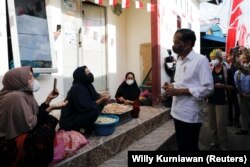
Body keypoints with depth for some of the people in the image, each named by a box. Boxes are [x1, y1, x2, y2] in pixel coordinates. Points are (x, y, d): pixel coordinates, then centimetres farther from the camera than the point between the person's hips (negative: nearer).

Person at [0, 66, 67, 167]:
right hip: (9, 144, -9)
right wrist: (51, 108, -21)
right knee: (46, 128, -17)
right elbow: (30, 124, -26)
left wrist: (49, 99, 1)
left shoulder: (24, 93, 4)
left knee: (50, 120, 0)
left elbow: (36, 114, 6)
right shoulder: (16, 96, -24)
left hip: (16, 134, 9)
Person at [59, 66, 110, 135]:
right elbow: (83, 106, -30)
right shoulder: (77, 88, -22)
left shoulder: (88, 85, 5)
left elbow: (95, 96, 14)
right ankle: (83, 130, -9)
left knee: (99, 104, 3)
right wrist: (100, 101, -25)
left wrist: (102, 96, -9)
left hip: (81, 115, 10)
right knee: (95, 109, -27)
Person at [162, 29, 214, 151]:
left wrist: (179, 91, -21)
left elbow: (208, 88, -20)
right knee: (182, 146, 21)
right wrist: (172, 86, -2)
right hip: (178, 112, 8)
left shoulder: (201, 60, -15)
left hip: (191, 115, -7)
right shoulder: (179, 60, 11)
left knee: (190, 148, 8)